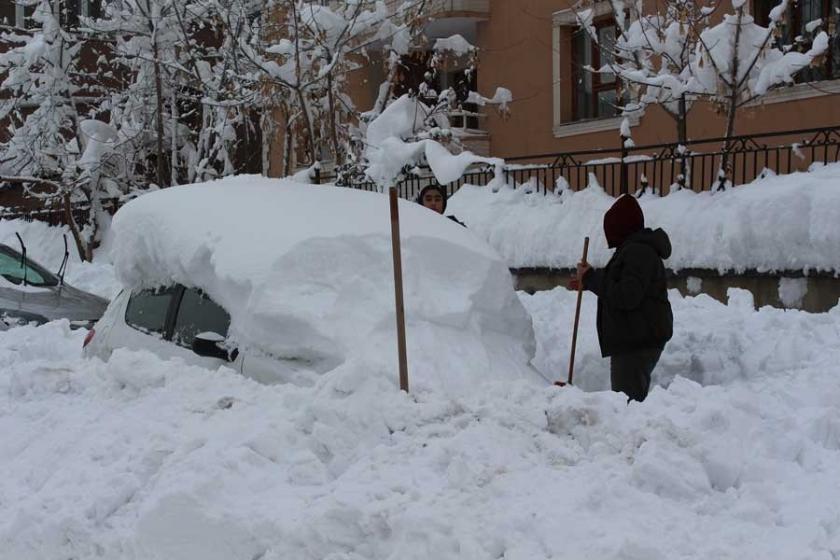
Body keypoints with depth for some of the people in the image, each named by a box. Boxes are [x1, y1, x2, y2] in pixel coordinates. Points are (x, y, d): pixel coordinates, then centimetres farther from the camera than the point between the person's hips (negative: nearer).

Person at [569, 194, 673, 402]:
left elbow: (627, 297, -24)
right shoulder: (632, 249, 18)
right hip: (634, 340, 11)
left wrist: (591, 278, -16)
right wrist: (588, 282, 27)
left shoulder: (638, 252, -16)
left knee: (627, 399, -16)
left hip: (638, 341, -11)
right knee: (634, 400, 13)